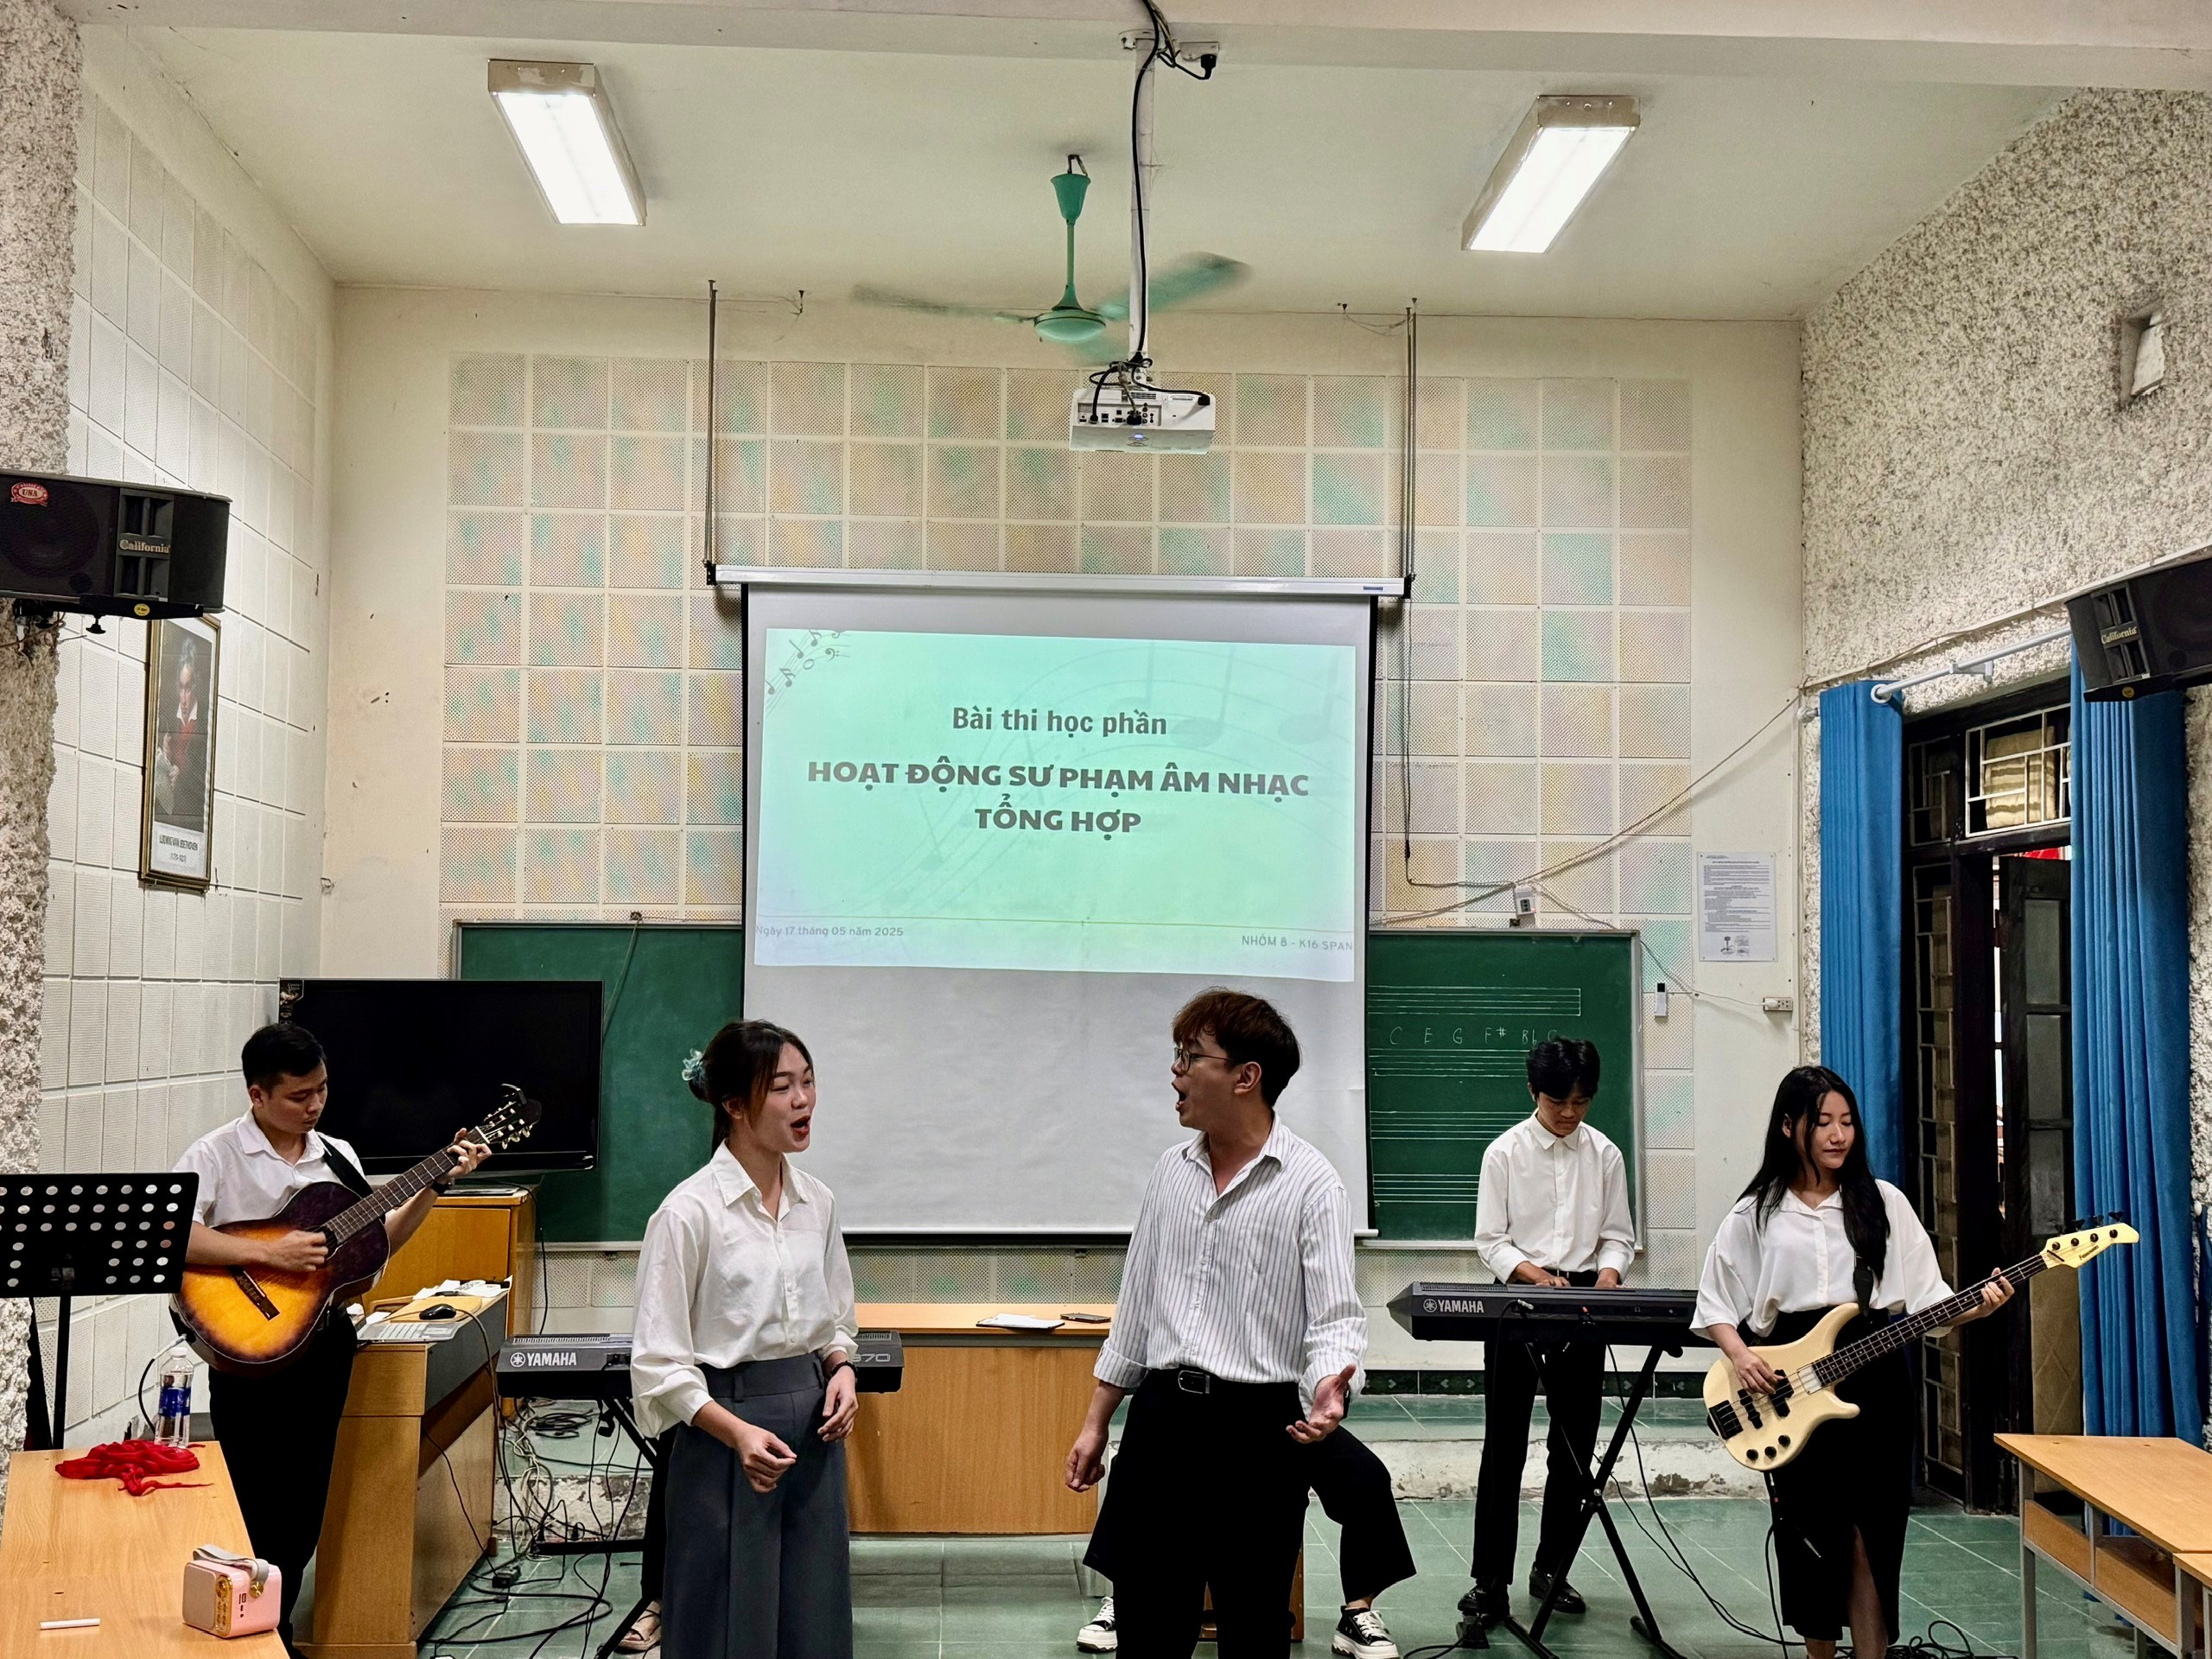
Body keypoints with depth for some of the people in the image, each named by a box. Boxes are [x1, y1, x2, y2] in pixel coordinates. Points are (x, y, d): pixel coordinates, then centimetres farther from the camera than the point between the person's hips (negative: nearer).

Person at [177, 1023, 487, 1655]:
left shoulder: (337, 1156, 8)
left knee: (304, 1509, 12)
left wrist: (437, 1186, 1)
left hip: (325, 1342, 5)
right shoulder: (215, 1154, -9)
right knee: (257, 1512, 1)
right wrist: (269, 1254, -28)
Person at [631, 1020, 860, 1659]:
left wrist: (842, 1368, -4)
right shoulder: (690, 1211, -13)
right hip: (725, 1428, -5)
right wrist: (738, 1433, -23)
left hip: (813, 1426, 6)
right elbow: (660, 1361, -12)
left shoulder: (817, 1201, 5)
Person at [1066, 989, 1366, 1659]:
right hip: (1161, 1414, 5)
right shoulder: (1170, 1171, 9)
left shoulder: (1309, 1182, -9)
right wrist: (1095, 1421, 16)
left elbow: (1336, 1316, -13)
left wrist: (1331, 1386, -35)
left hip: (1256, 1423, -5)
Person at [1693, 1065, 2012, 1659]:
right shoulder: (1756, 1214, 2)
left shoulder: (1883, 1202, 4)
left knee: (1870, 1535, -1)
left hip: (1874, 1380, 0)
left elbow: (1926, 1297, 2)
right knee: (1810, 1532, 9)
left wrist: (1976, 1305, -17)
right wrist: (1740, 1356, -12)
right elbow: (1714, 1306, 5)